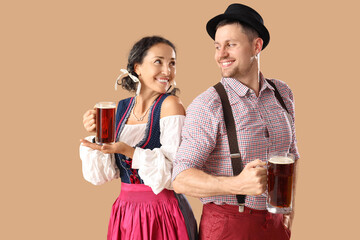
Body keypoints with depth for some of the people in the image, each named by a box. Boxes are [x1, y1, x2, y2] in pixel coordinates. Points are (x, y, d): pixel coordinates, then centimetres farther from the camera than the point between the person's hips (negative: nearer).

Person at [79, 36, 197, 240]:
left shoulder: (170, 104, -11)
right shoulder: (120, 108, 4)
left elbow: (175, 171, -17)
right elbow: (104, 174, 3)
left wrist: (129, 151, -26)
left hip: (163, 215, -4)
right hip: (124, 213, 5)